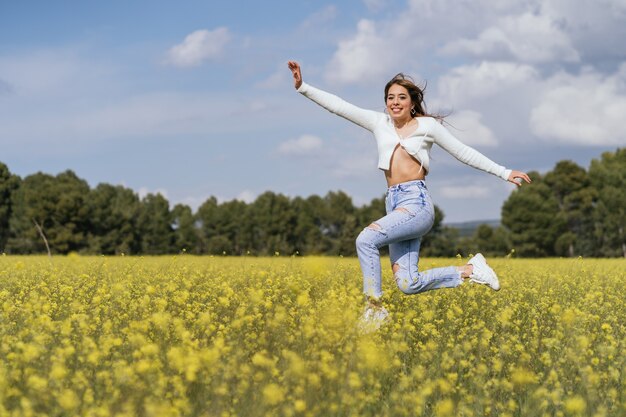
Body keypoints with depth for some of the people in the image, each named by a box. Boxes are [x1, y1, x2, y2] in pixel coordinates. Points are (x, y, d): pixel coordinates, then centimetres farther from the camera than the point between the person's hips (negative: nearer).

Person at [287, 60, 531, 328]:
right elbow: (339, 105, 9)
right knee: (408, 285, -3)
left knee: (366, 239, -26)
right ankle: (470, 271, 16)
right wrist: (302, 87, 0)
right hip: (393, 203, 5)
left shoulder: (428, 125, 6)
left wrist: (504, 172, 12)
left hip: (417, 201, -5)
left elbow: (464, 153, 12)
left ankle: (375, 308, -15)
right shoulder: (379, 122, 15)